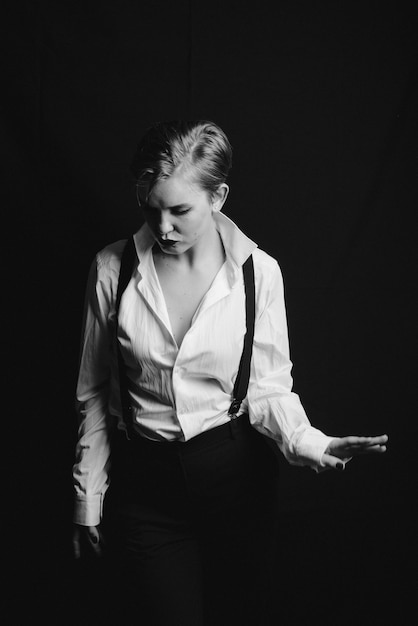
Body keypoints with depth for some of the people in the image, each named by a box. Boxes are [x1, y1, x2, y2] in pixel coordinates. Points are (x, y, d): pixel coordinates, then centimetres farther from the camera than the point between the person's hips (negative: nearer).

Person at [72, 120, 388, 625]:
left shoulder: (258, 272, -9)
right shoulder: (113, 270, -7)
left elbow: (269, 387, -3)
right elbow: (95, 394, 1)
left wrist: (308, 442, -23)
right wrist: (88, 498, 4)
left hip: (236, 475, 0)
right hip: (144, 484, 0)